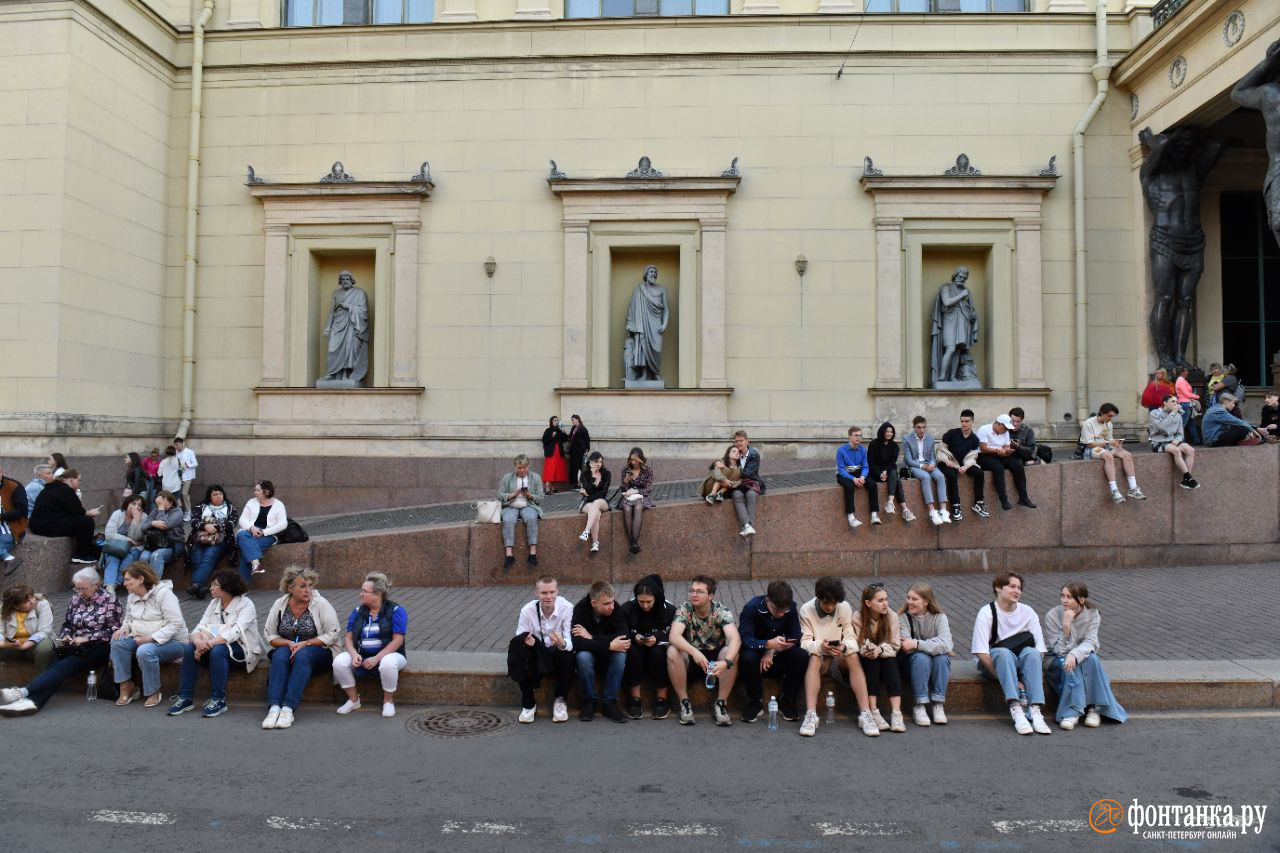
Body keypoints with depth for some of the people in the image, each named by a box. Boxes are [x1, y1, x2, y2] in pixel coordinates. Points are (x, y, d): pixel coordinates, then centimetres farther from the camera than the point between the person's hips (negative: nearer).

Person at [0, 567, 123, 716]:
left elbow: (113, 631, -6)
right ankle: (33, 701, -46)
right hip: (74, 646, 5)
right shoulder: (76, 598, 15)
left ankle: (23, 692, -44)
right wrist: (65, 637, 1)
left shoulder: (110, 601, -1)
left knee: (66, 665, -30)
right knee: (57, 665, -27)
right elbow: (66, 624, 23)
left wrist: (87, 639, -12)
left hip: (97, 647, -5)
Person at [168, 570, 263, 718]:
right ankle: (186, 697, -15)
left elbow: (236, 632, -23)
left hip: (242, 649, -6)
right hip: (216, 644, 6)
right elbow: (200, 627, 1)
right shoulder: (214, 603, 12)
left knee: (217, 650, -35)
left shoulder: (246, 604, -9)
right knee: (189, 648, -19)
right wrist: (199, 642, -22)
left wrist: (209, 643, -31)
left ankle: (218, 700, -27)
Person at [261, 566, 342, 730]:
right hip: (288, 649, 3)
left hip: (318, 651, -3)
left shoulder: (320, 603, -7)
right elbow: (269, 635, 6)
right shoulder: (280, 604, 3)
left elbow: (333, 635, -11)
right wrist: (289, 643, -12)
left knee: (303, 655, -35)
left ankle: (288, 708, -41)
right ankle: (274, 708, -39)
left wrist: (305, 644, -17)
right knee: (280, 655, -30)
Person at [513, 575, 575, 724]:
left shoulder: (567, 608, -19)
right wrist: (525, 641, -35)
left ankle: (560, 701, -7)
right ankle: (528, 704, -6)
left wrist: (562, 644, -46)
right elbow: (520, 638, -9)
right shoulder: (527, 610, -14)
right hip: (535, 656, 1)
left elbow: (571, 643, -21)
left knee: (568, 656, -34)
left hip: (558, 655, -1)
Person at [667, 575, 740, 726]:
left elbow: (735, 639, -33)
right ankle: (684, 702, -16)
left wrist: (726, 662, -52)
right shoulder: (684, 610, -14)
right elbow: (674, 636, -31)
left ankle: (720, 703, -17)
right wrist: (694, 652, -49)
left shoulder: (722, 611, -17)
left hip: (716, 656, 0)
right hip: (690, 654, 1)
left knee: (732, 653, -31)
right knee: (672, 652, -30)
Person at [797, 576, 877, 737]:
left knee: (853, 656, -31)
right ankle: (810, 715, -43)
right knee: (814, 657, -35)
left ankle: (865, 714, -33)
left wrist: (844, 647, -31)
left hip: (839, 658, 1)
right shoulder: (806, 609, -10)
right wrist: (820, 646, -35)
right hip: (818, 657, -1)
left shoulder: (845, 608, -6)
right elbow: (805, 642, -12)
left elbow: (851, 638, -7)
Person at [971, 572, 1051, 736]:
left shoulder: (1027, 612, 0)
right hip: (991, 663, -3)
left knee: (1031, 652, -28)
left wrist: (1032, 674, -20)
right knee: (1003, 653, -34)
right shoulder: (987, 613, -10)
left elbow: (1040, 650, -5)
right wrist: (1003, 677, -24)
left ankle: (1035, 710, -37)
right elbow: (981, 653, -17)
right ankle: (1016, 709, -45)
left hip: (1018, 661, 3)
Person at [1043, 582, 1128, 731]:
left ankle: (1094, 708, -25)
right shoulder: (1052, 616, -16)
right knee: (1069, 665, -34)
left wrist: (1074, 655, -40)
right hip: (1057, 661, -2)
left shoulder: (1092, 614, -10)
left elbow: (1090, 642, -19)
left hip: (1084, 655, 2)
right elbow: (1059, 650, -19)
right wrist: (1066, 625, -34)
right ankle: (1071, 712, -34)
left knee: (1092, 659, -31)